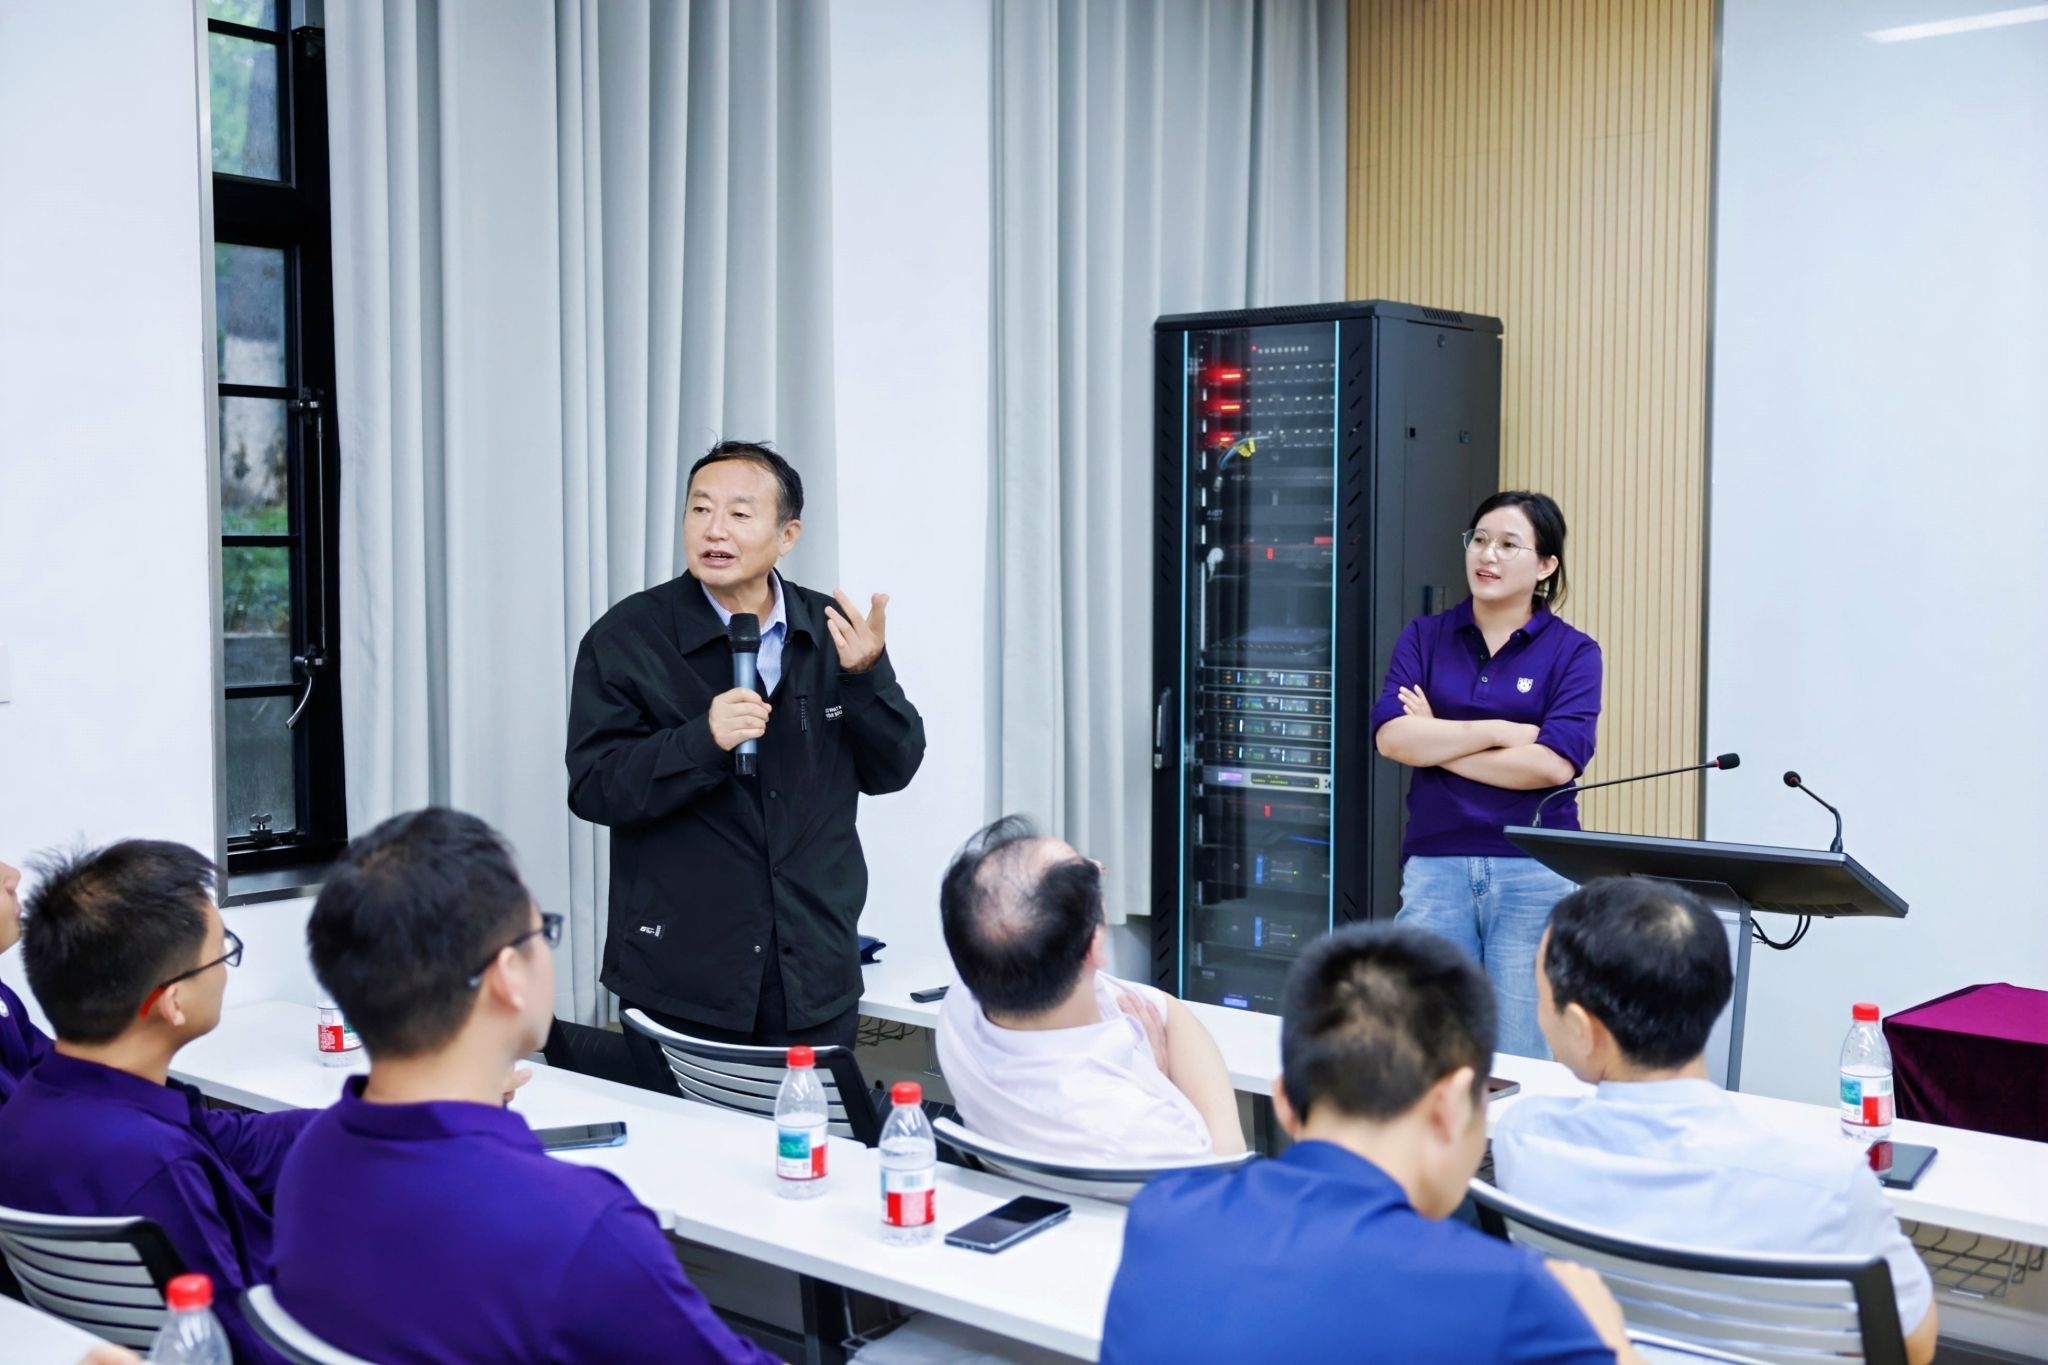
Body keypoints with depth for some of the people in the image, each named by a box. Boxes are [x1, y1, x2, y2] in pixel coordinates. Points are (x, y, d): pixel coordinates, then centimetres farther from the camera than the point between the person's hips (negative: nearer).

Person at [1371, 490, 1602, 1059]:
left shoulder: (1572, 652, 1)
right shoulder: (1424, 637, 8)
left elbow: (1555, 763, -13)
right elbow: (1392, 736, -7)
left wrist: (1438, 743, -7)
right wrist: (1501, 731, -10)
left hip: (1536, 869, -2)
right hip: (1436, 866, 2)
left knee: (1523, 1058, 4)